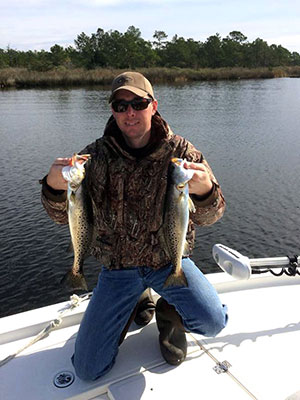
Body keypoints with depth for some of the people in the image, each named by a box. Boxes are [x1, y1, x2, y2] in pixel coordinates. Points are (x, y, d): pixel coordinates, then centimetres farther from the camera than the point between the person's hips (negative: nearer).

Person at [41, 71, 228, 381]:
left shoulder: (180, 151, -9)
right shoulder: (96, 155, -7)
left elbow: (207, 217, -12)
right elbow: (63, 216, -7)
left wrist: (205, 191, -38)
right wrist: (55, 186, -32)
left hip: (169, 260, 0)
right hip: (117, 267, 1)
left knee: (213, 322, -24)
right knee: (87, 369, -1)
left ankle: (168, 312, 12)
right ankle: (139, 303, 24)